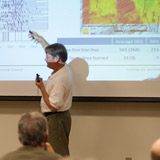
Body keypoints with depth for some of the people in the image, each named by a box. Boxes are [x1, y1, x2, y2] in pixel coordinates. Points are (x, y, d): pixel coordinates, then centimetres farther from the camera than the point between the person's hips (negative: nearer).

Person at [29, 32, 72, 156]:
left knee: (58, 154, -6)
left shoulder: (60, 79, -27)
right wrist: (41, 39, 33)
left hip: (56, 118, -10)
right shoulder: (64, 67, 2)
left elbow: (53, 106, -25)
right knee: (63, 152, 16)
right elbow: (53, 52, 24)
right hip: (63, 116, 10)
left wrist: (42, 88, -19)